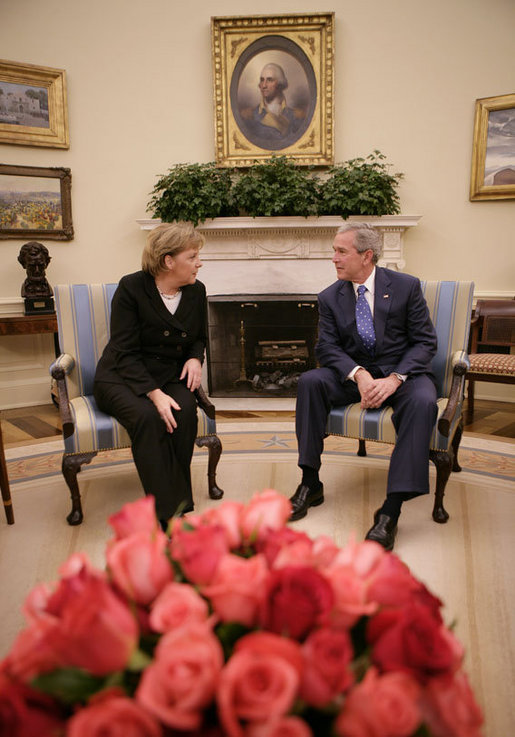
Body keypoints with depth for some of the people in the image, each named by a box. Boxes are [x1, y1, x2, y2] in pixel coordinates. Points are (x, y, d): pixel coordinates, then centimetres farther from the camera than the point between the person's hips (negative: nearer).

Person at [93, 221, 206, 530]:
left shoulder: (196, 291, 3)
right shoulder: (131, 288, -11)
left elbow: (200, 339, 19)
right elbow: (125, 353, -16)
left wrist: (195, 359, -6)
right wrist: (154, 394, -29)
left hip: (170, 376, 4)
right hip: (121, 377, -3)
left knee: (186, 411, -30)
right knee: (147, 416, -34)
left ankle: (177, 500, -17)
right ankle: (171, 512, -28)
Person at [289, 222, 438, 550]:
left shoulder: (406, 286, -4)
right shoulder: (330, 297, 3)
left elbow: (425, 342, -7)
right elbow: (327, 346, -4)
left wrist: (394, 379, -23)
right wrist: (359, 375, -24)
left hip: (403, 372, -2)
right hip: (354, 373, 3)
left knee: (422, 402, -35)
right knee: (310, 382, -24)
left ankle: (391, 511, -34)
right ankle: (310, 484, -16)